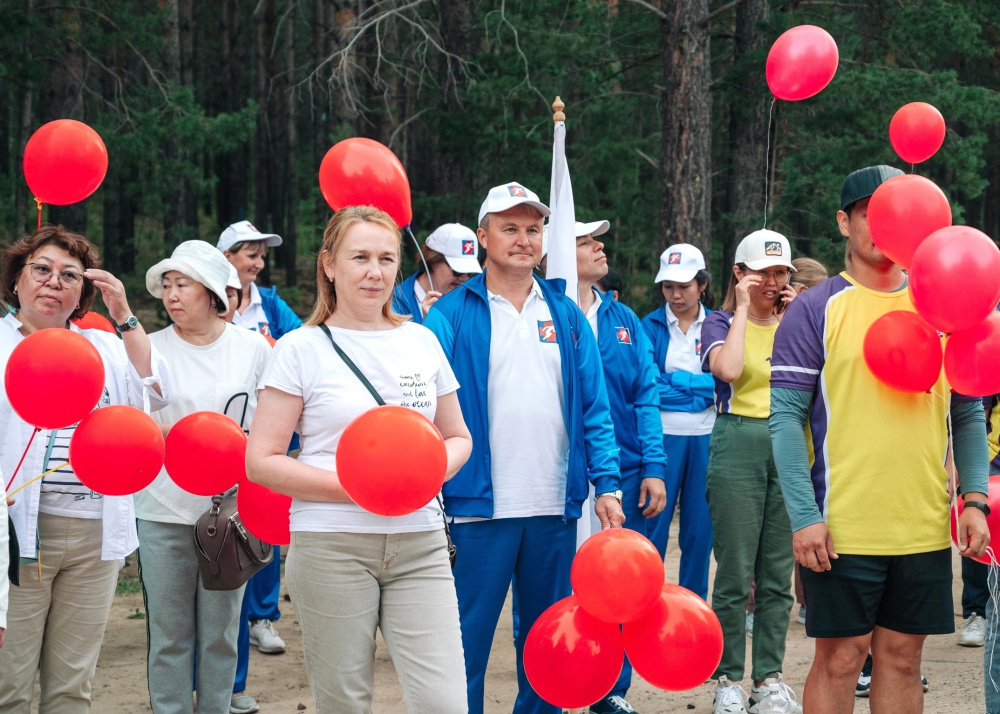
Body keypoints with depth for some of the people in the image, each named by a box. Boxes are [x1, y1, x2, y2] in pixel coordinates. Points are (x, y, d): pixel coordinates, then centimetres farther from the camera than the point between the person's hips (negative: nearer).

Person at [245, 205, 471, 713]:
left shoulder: (421, 342, 12)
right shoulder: (302, 348, 0)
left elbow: (457, 437, 20)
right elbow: (261, 461, -3)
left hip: (418, 543, 3)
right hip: (332, 546, -3)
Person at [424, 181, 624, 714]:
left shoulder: (566, 315, 10)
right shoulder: (452, 314, -1)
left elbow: (594, 406, 10)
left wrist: (606, 484, 2)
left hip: (555, 508, 4)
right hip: (480, 505, -4)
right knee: (467, 642, -1)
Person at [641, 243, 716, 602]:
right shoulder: (651, 325, 3)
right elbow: (647, 385, -6)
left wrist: (673, 380, -10)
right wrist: (700, 388, -9)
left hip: (706, 437, 2)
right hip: (662, 436, -2)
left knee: (700, 528, 6)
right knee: (653, 525, -1)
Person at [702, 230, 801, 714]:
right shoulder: (722, 323, 3)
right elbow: (728, 369, -19)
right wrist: (743, 309, -10)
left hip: (790, 449, 4)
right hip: (739, 446, -4)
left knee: (778, 575, 6)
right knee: (735, 574, -2)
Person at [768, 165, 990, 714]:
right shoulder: (817, 309, -3)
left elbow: (968, 414, 12)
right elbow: (785, 417, -8)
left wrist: (974, 500, 0)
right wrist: (804, 517, -15)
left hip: (925, 527, 4)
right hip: (843, 527, -4)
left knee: (902, 660, 10)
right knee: (839, 660, 2)